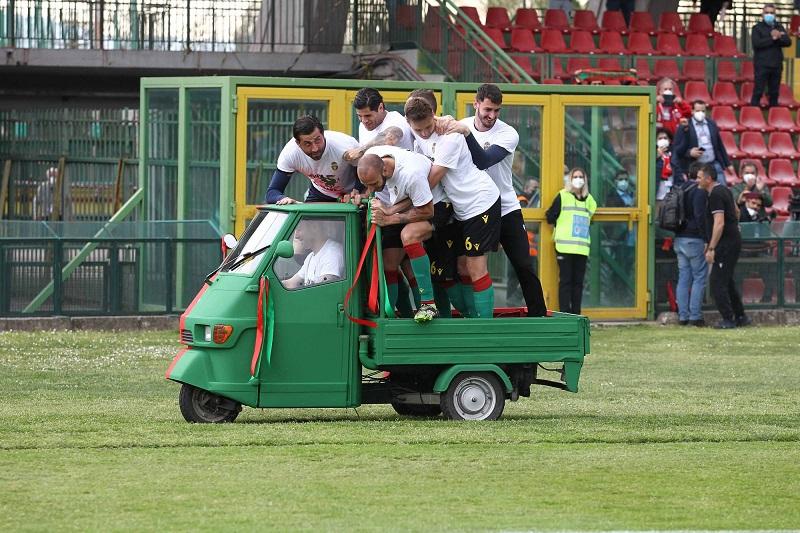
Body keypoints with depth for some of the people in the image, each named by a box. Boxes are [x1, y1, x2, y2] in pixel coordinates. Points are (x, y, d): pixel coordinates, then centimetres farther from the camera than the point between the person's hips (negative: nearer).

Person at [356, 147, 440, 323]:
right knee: (388, 264, 0)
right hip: (402, 208, 7)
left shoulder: (411, 174, -39)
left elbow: (427, 212, -26)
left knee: (408, 235, -36)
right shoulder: (370, 158, -19)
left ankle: (429, 303, -34)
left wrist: (388, 219, -27)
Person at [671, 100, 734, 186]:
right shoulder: (685, 127, -3)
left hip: (714, 165, 4)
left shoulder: (712, 124, 11)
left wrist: (728, 164, 17)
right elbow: (676, 149, -3)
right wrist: (689, 152, -20)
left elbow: (720, 146, 17)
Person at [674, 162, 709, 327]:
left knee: (683, 278, 10)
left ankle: (683, 315, 9)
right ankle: (695, 316, -6)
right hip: (694, 239, -8)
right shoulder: (700, 192, -12)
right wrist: (706, 239, -17)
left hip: (679, 239, 8)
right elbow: (700, 217, -20)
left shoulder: (680, 189, 13)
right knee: (699, 278, -2)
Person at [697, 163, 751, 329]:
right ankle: (740, 317, 22)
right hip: (734, 240, 10)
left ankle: (728, 319, -6)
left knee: (717, 281, -7)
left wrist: (711, 248, -23)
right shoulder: (724, 190, 13)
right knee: (727, 281, 18)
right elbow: (736, 212, 27)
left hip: (726, 244, -10)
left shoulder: (715, 195, -17)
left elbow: (719, 223, -24)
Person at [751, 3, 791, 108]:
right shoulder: (757, 28, 1)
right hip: (762, 65, -4)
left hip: (776, 65, 4)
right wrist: (773, 38, -16)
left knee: (774, 93, 8)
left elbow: (788, 42, 1)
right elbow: (756, 43, -15)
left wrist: (778, 37, -17)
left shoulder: (779, 27, 13)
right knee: (758, 92, -6)